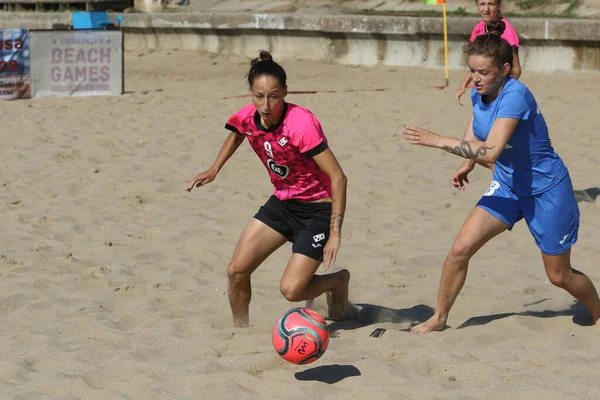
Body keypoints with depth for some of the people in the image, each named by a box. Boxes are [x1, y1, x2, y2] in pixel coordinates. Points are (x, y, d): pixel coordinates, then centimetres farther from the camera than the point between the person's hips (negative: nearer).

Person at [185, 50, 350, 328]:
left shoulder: (301, 123, -29)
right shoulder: (247, 118, -9)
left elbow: (337, 177, -28)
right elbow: (236, 135, 20)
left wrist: (335, 233, -30)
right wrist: (214, 170, 9)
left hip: (318, 210, -6)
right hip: (281, 203, 6)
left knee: (291, 290, -13)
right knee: (236, 271, -3)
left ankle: (339, 280, 18)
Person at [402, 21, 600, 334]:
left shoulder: (514, 94, -30)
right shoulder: (478, 94, -6)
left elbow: (491, 150, -40)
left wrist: (437, 141, -37)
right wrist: (468, 164, 3)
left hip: (547, 190, -6)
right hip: (508, 186, 6)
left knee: (559, 276, 7)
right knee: (460, 249, -7)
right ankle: (439, 318, 10)